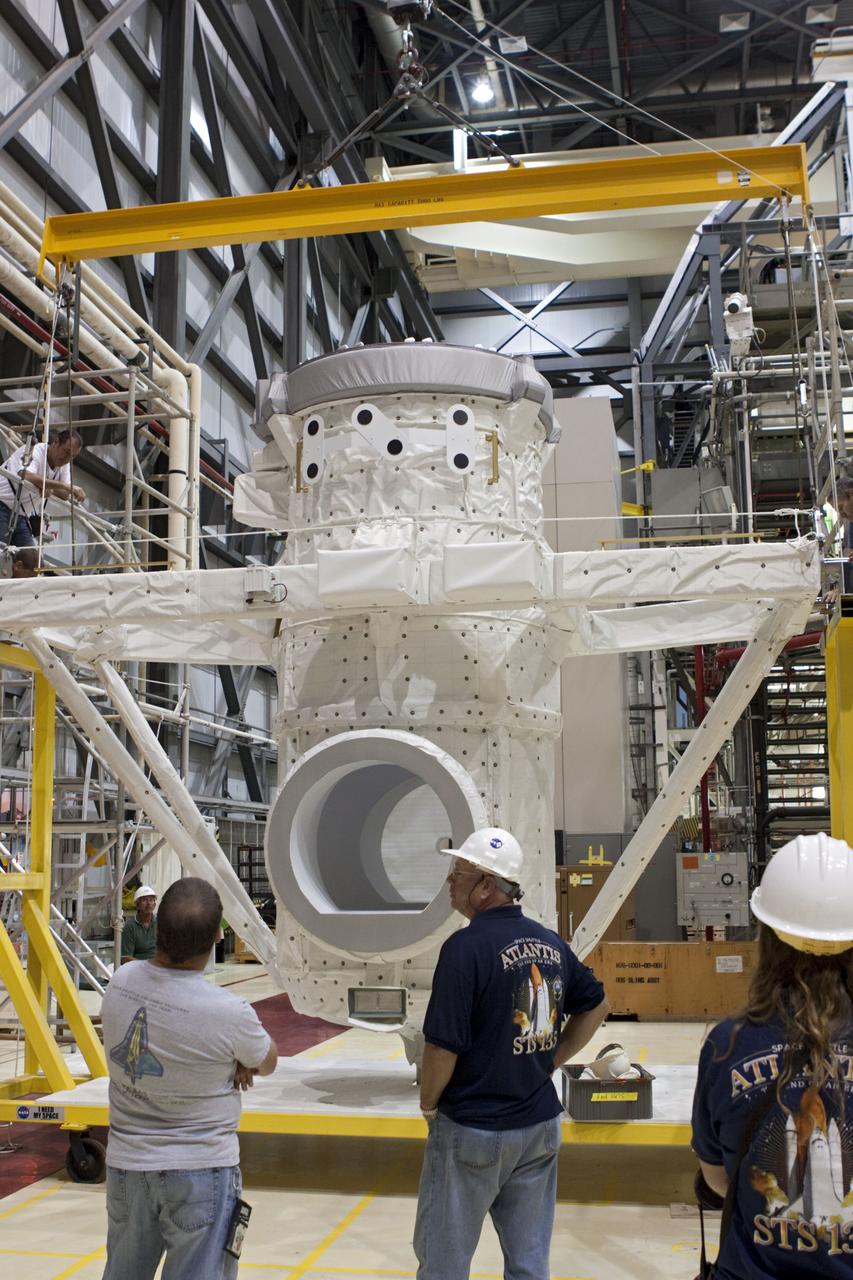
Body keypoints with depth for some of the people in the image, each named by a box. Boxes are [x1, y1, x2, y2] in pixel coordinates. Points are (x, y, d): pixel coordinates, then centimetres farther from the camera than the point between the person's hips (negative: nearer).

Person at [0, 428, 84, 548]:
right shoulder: (34, 451, -18)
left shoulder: (64, 465, 5)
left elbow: (66, 495, -3)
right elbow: (26, 476, -39)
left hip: (21, 516, 8)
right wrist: (65, 486, -41)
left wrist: (50, 490, -28)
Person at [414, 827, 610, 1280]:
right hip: (539, 1125, 6)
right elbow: (595, 1005, 15)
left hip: (472, 1129, -6)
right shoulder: (550, 942, 1)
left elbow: (443, 1045, -20)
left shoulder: (466, 946, -19)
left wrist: (429, 1106, -3)